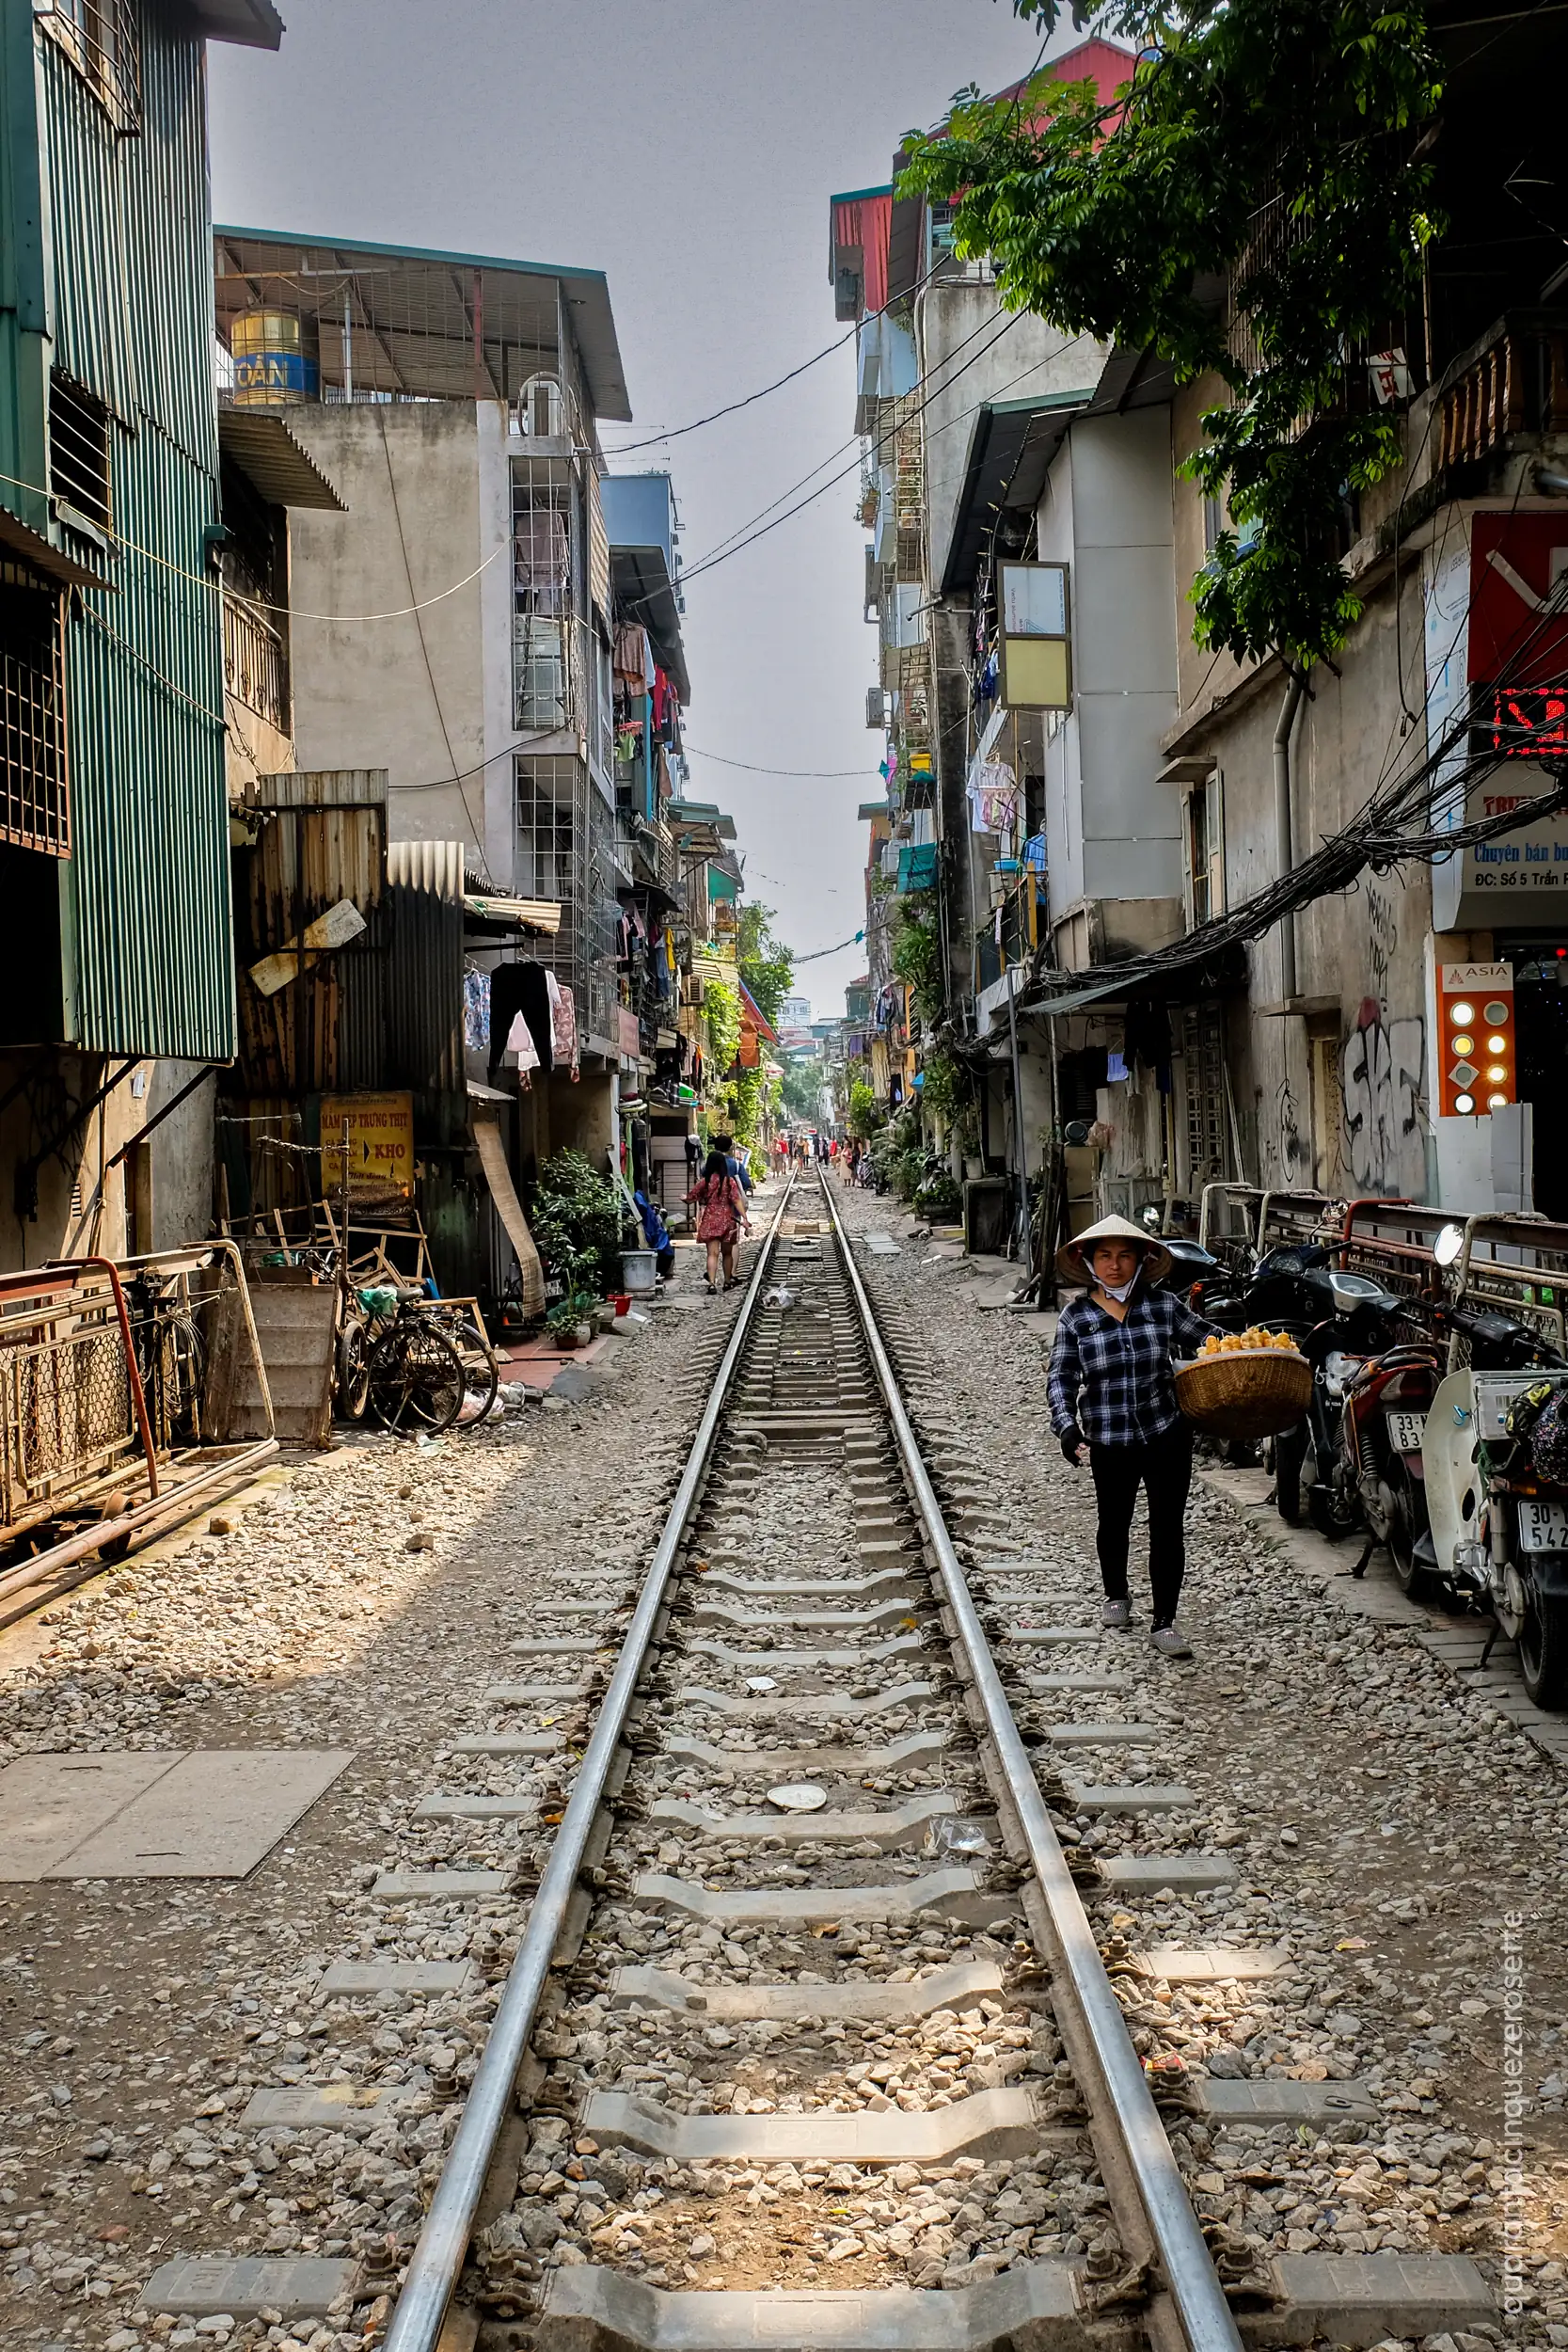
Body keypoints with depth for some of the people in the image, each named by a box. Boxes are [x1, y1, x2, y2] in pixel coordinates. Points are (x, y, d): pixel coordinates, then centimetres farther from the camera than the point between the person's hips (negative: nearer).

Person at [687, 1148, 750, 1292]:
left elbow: (692, 1197, 2)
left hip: (709, 1220, 0)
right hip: (727, 1219, 0)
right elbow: (737, 1200, -13)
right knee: (727, 1253, 16)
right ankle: (728, 1281, 28)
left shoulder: (704, 1181, -4)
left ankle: (712, 1282, -20)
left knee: (712, 1253, -4)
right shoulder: (730, 1181, -7)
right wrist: (745, 1219, -13)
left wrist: (684, 1198, 26)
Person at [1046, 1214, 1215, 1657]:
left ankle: (1164, 1623, 10)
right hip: (1109, 1441, 0)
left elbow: (1206, 1339, 6)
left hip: (1167, 1434, 0)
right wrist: (1067, 1425, -21)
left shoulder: (1164, 1305, -3)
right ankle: (1116, 1596, 45)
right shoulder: (1075, 1317, -6)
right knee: (1114, 1522, 19)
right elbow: (1061, 1377, -7)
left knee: (1167, 1528, -1)